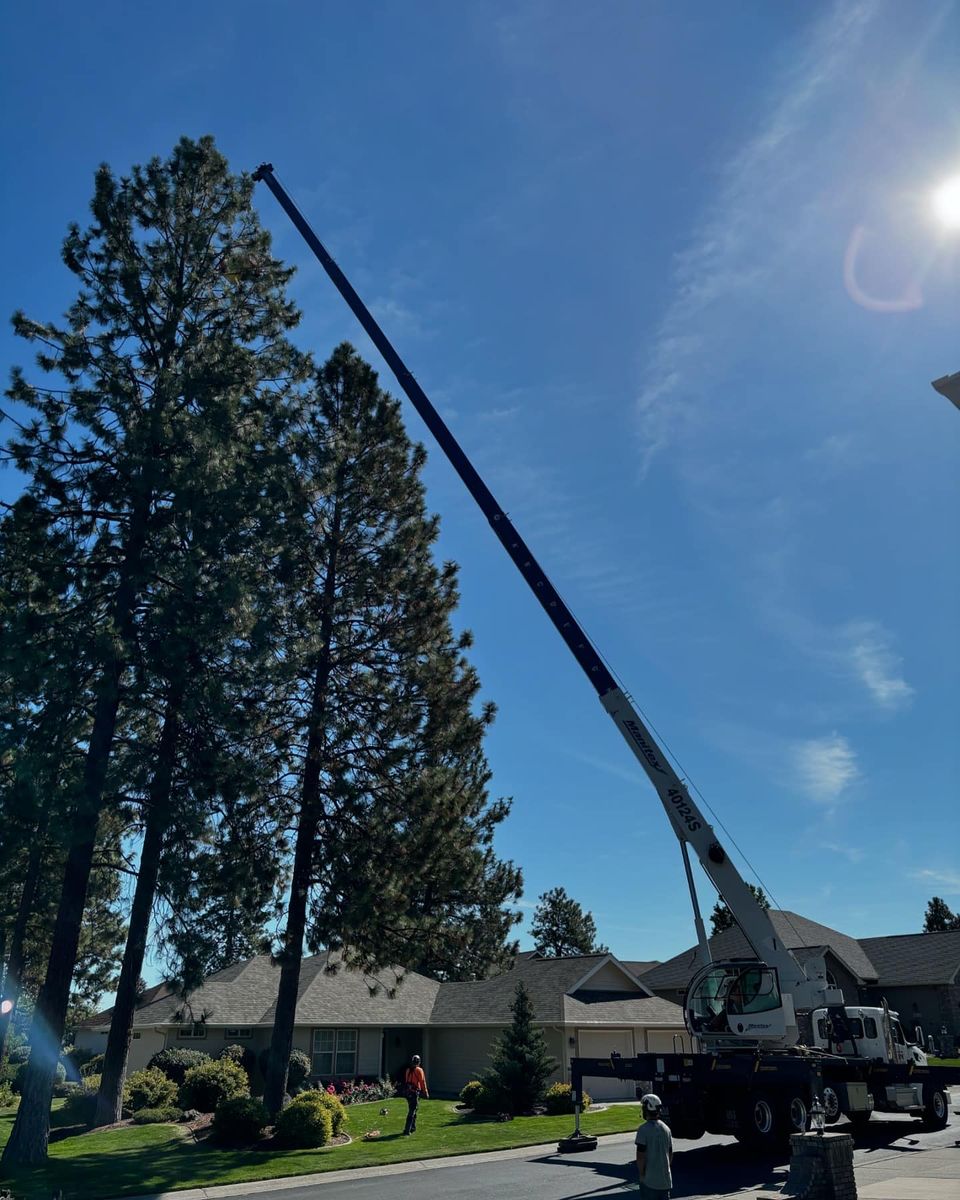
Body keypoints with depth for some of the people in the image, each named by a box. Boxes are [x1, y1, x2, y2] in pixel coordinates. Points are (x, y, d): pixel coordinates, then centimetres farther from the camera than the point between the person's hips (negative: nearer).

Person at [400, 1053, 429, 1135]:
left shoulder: (407, 1070, 8)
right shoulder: (419, 1070, -9)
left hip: (407, 1092, 6)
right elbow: (422, 1082, -9)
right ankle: (407, 1131, -11)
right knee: (411, 1113, -5)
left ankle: (413, 1128, 32)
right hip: (415, 1092, -6)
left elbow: (405, 1081, 13)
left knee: (412, 1110, 22)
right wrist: (426, 1093, -2)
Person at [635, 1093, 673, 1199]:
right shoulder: (666, 1128, 4)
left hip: (650, 1181, -6)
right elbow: (670, 1155, 12)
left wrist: (641, 1175, -4)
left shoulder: (644, 1129, -16)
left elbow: (641, 1156, -16)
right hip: (665, 1179, 6)